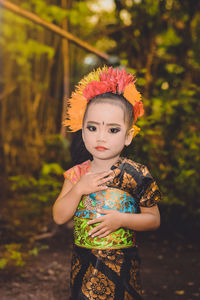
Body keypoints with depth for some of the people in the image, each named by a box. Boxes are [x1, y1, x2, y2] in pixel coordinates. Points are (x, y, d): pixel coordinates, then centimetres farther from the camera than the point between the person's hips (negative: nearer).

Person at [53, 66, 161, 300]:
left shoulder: (136, 175, -10)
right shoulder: (77, 174, -1)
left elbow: (154, 219, -5)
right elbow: (59, 217, -4)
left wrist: (121, 220, -21)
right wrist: (78, 189, -19)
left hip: (121, 265, -2)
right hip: (83, 263, 3)